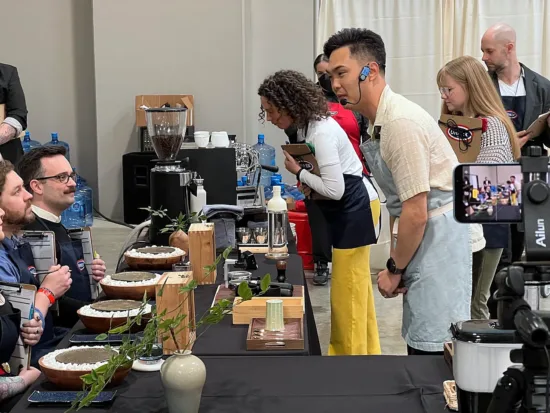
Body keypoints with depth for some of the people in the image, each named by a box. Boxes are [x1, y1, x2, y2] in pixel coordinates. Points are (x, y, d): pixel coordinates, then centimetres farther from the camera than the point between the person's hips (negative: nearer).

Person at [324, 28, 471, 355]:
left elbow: (416, 214, -20)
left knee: (433, 347, -6)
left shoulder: (401, 121, -21)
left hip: (438, 229, -9)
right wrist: (394, 260, 12)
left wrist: (395, 270, -8)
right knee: (419, 340, 15)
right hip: (421, 230, 10)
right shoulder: (380, 120, 8)